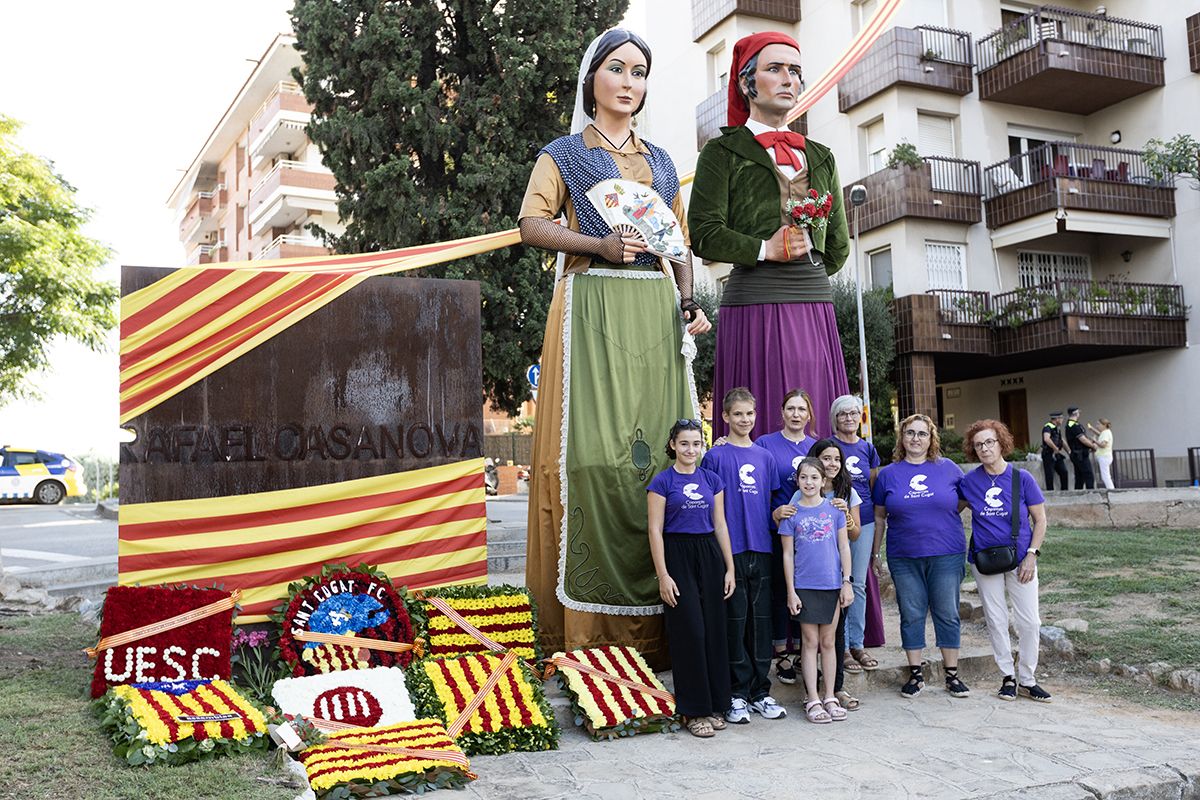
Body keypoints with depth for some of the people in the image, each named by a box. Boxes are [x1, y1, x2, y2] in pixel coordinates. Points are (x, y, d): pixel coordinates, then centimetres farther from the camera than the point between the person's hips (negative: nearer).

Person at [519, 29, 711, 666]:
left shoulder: (660, 160, 22)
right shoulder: (564, 153, 10)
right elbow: (532, 224, -3)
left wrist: (688, 305, 4)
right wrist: (602, 244, -16)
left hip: (656, 312, 4)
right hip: (593, 308, -4)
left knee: (663, 449, -3)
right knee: (595, 449, -11)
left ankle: (658, 623, 2)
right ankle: (590, 625, -7)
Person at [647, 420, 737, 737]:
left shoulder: (712, 480, 9)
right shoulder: (662, 482, -5)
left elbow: (720, 525, 11)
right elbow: (655, 530, -7)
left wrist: (729, 568, 6)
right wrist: (663, 575, -13)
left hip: (710, 555, 5)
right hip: (678, 556, -5)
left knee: (714, 630, 7)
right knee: (690, 632, -4)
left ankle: (715, 705, 18)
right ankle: (693, 710, 6)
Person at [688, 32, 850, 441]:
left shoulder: (820, 157, 21)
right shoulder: (723, 152, 5)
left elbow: (838, 243, 23)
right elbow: (703, 234, -6)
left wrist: (806, 271, 13)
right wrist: (764, 250, -13)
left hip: (816, 306, 5)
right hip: (755, 306, -5)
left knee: (816, 426, 1)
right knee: (763, 434, -8)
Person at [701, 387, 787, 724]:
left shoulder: (765, 457, 12)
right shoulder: (715, 456, -2)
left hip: (761, 548, 4)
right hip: (730, 550, -4)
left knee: (761, 620, 9)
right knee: (735, 621, 0)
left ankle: (760, 692, 18)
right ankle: (737, 694, 10)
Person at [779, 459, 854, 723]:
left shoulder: (834, 508, 3)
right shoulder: (791, 513, -1)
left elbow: (844, 547, 5)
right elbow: (788, 554, 0)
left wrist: (847, 582, 0)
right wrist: (791, 591, -4)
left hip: (832, 583, 1)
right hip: (805, 585, -1)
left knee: (828, 641, 9)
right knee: (810, 641, 3)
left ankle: (830, 697, 18)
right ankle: (812, 700, 9)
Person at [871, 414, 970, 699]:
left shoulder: (948, 468, 3)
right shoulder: (888, 474, 5)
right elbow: (879, 517, 10)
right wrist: (874, 553, 10)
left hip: (946, 555, 0)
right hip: (904, 558, 1)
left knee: (948, 614, 5)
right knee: (911, 615, 5)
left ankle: (952, 674, 15)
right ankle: (916, 674, 16)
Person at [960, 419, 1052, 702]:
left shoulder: (1022, 478, -6)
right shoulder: (969, 482, -1)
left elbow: (1040, 519, 0)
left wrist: (1031, 555, -8)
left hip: (1020, 559, -1)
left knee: (1030, 622, 1)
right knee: (996, 621, 7)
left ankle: (1027, 680, 15)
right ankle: (1008, 677, 21)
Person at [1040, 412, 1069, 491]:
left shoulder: (1057, 428, 16)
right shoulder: (1048, 427, -15)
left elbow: (1062, 441, 26)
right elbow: (1046, 439, -33)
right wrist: (1056, 449, -25)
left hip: (1057, 455, 9)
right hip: (1049, 454, -9)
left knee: (1064, 472, 6)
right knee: (1050, 476, -5)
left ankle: (1064, 491, 15)